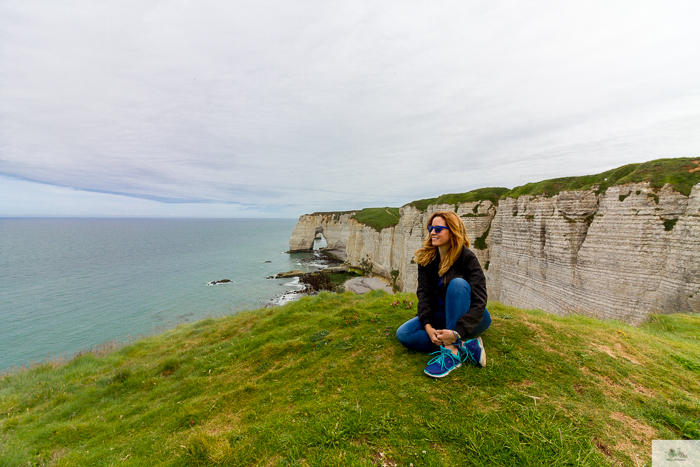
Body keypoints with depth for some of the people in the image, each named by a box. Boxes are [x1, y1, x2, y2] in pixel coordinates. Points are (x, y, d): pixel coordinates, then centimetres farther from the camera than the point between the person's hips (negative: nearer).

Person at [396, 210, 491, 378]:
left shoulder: (467, 258, -18)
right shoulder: (426, 258, -5)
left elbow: (479, 301, -24)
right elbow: (424, 293, -12)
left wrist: (457, 332, -36)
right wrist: (428, 326, -28)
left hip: (470, 319, -4)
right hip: (442, 316, 5)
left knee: (457, 283, -33)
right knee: (403, 334, -17)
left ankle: (452, 352, -32)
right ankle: (466, 346, -18)